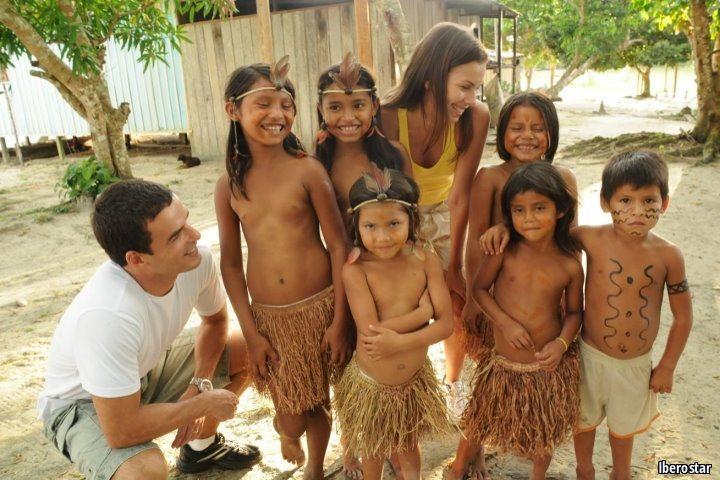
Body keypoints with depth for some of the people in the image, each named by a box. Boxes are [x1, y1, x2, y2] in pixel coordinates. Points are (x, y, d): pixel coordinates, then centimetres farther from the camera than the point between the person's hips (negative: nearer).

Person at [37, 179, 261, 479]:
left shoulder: (197, 258, -23)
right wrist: (205, 403, -22)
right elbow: (120, 431, -34)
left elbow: (215, 320, -1)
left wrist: (199, 385, -14)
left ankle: (202, 446, 21)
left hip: (146, 369, 6)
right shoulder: (108, 315, -41)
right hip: (83, 404, -6)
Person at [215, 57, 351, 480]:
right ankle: (286, 428, 48)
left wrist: (339, 321, -8)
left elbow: (339, 246, -8)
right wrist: (251, 333, 1)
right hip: (268, 317, 2)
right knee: (292, 415, 10)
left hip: (320, 307, -2)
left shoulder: (307, 169, -9)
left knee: (319, 403, 14)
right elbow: (231, 262, 4)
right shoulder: (230, 184, 1)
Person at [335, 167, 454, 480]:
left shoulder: (427, 261, -13)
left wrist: (400, 341, -29)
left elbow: (446, 323, -15)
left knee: (409, 446, 28)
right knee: (373, 451, 25)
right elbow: (370, 330, -28)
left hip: (416, 380, 2)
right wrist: (422, 311, -24)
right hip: (371, 384, -2)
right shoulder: (355, 270, -22)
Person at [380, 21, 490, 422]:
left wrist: (454, 267, -14)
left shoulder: (475, 117, -27)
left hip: (445, 215, 2)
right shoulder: (388, 117, -32)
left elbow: (460, 196, -20)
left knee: (457, 305, 4)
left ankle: (453, 382, 32)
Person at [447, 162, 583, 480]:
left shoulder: (570, 266, -11)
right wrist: (505, 322, -18)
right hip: (503, 364, 0)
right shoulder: (505, 252, -14)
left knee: (544, 432, 22)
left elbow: (574, 312, 1)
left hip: (549, 366, 1)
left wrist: (562, 342, -17)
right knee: (479, 424, 17)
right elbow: (479, 289, -5)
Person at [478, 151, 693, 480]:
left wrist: (667, 367, -1)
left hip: (637, 363, 1)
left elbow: (683, 316, -6)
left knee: (623, 424, 27)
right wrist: (505, 226, -23)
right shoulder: (592, 239, -19)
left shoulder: (668, 256, -17)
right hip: (591, 355, -1)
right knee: (585, 420, 23)